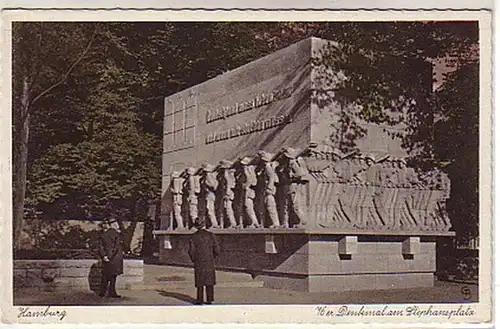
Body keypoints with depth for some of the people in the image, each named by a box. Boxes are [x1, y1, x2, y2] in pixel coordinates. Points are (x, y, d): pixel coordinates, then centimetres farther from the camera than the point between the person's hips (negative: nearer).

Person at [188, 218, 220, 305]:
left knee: (199, 281, 8)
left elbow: (191, 251, -11)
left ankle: (200, 300, 7)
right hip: (210, 262, 1)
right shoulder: (210, 235, -4)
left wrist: (194, 260, 7)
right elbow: (217, 250, -4)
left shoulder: (194, 237, -7)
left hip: (199, 263, -1)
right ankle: (209, 299, 9)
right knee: (209, 281, 9)